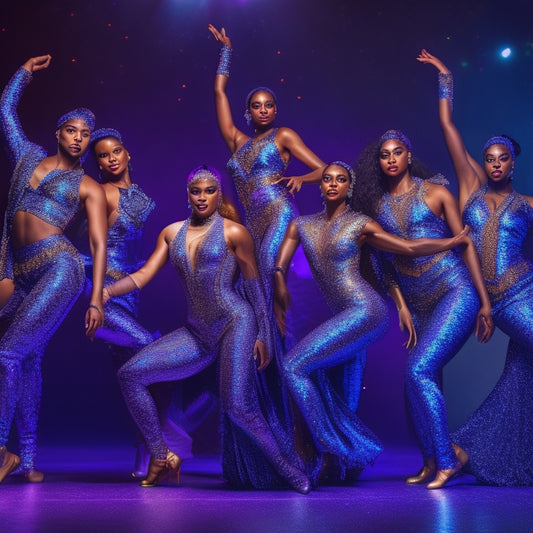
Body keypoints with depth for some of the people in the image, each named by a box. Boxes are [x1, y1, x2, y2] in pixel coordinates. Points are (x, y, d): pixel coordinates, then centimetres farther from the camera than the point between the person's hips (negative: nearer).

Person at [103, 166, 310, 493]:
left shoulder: (233, 232, 0)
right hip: (197, 333, 6)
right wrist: (106, 291, -7)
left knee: (237, 406, -23)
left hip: (236, 322, -6)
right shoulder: (172, 233, 14)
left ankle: (292, 472, -5)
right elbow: (143, 276, 11)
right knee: (130, 374, -6)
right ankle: (162, 457, 4)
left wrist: (263, 335, -3)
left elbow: (254, 285, 1)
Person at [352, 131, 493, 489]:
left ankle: (447, 457, -7)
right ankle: (433, 462, 20)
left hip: (455, 292, -5)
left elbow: (466, 243, 0)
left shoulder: (435, 192, 0)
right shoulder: (376, 203, 9)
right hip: (419, 304, 5)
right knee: (425, 380, 5)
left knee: (420, 370, -18)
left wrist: (485, 302, -4)